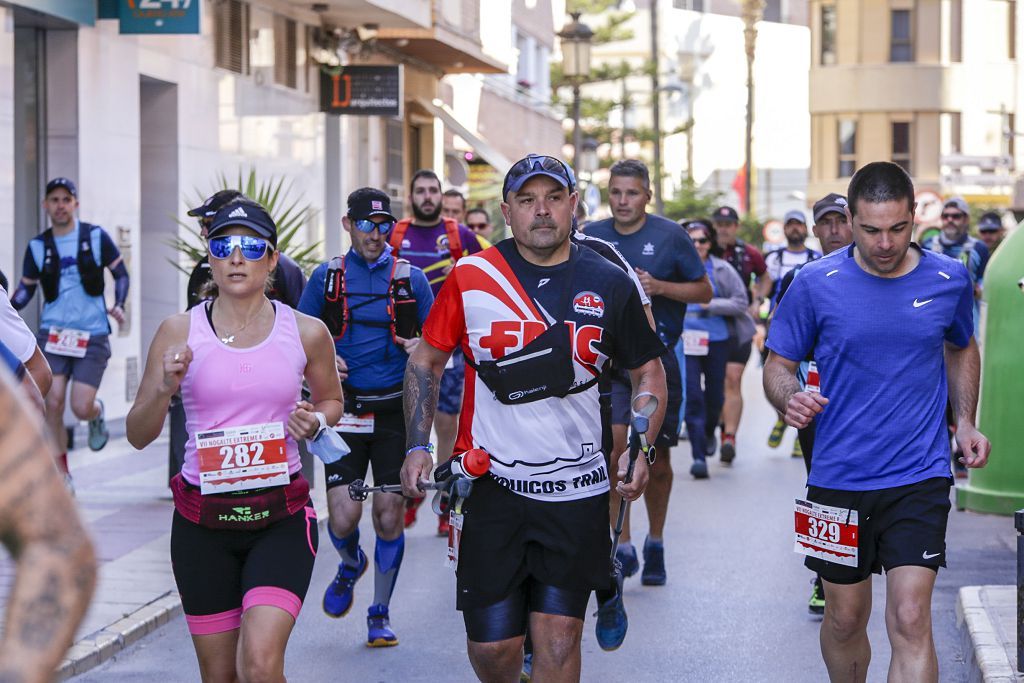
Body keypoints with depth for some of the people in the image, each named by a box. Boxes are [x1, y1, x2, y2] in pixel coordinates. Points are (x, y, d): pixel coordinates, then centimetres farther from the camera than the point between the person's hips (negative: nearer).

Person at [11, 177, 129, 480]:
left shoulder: (96, 237, 0)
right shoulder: (37, 246, 5)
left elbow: (121, 274, 6)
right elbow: (26, 289, 10)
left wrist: (119, 305, -11)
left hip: (92, 336, -2)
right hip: (52, 334, 2)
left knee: (81, 407, -9)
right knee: (53, 404, -9)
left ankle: (97, 415, 31)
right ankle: (62, 476, 5)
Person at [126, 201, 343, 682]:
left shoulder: (307, 333, 0)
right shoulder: (179, 331, -1)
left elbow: (331, 400, 20)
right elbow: (138, 435, 3)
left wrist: (316, 420, -3)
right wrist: (165, 388, -17)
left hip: (281, 519, -1)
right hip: (202, 521, 1)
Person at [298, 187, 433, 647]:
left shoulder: (411, 278, 5)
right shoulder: (326, 277, 5)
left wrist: (423, 346, -13)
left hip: (396, 411, 0)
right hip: (345, 410, 0)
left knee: (389, 518, 0)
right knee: (344, 518, -9)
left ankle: (380, 614, 17)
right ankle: (350, 565, 26)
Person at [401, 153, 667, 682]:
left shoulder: (610, 285, 3)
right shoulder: (471, 277, -1)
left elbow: (648, 372, 12)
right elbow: (425, 362, 9)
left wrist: (640, 451, -3)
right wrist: (417, 447, -1)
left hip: (576, 491, 1)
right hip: (488, 484, -1)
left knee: (558, 638, -1)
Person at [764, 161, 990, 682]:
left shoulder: (950, 280, -1)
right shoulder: (816, 283, -6)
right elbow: (778, 364, 3)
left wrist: (965, 422, 6)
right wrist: (790, 398, -20)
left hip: (919, 477, 0)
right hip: (838, 478, 1)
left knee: (910, 621, -12)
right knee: (845, 620, 12)